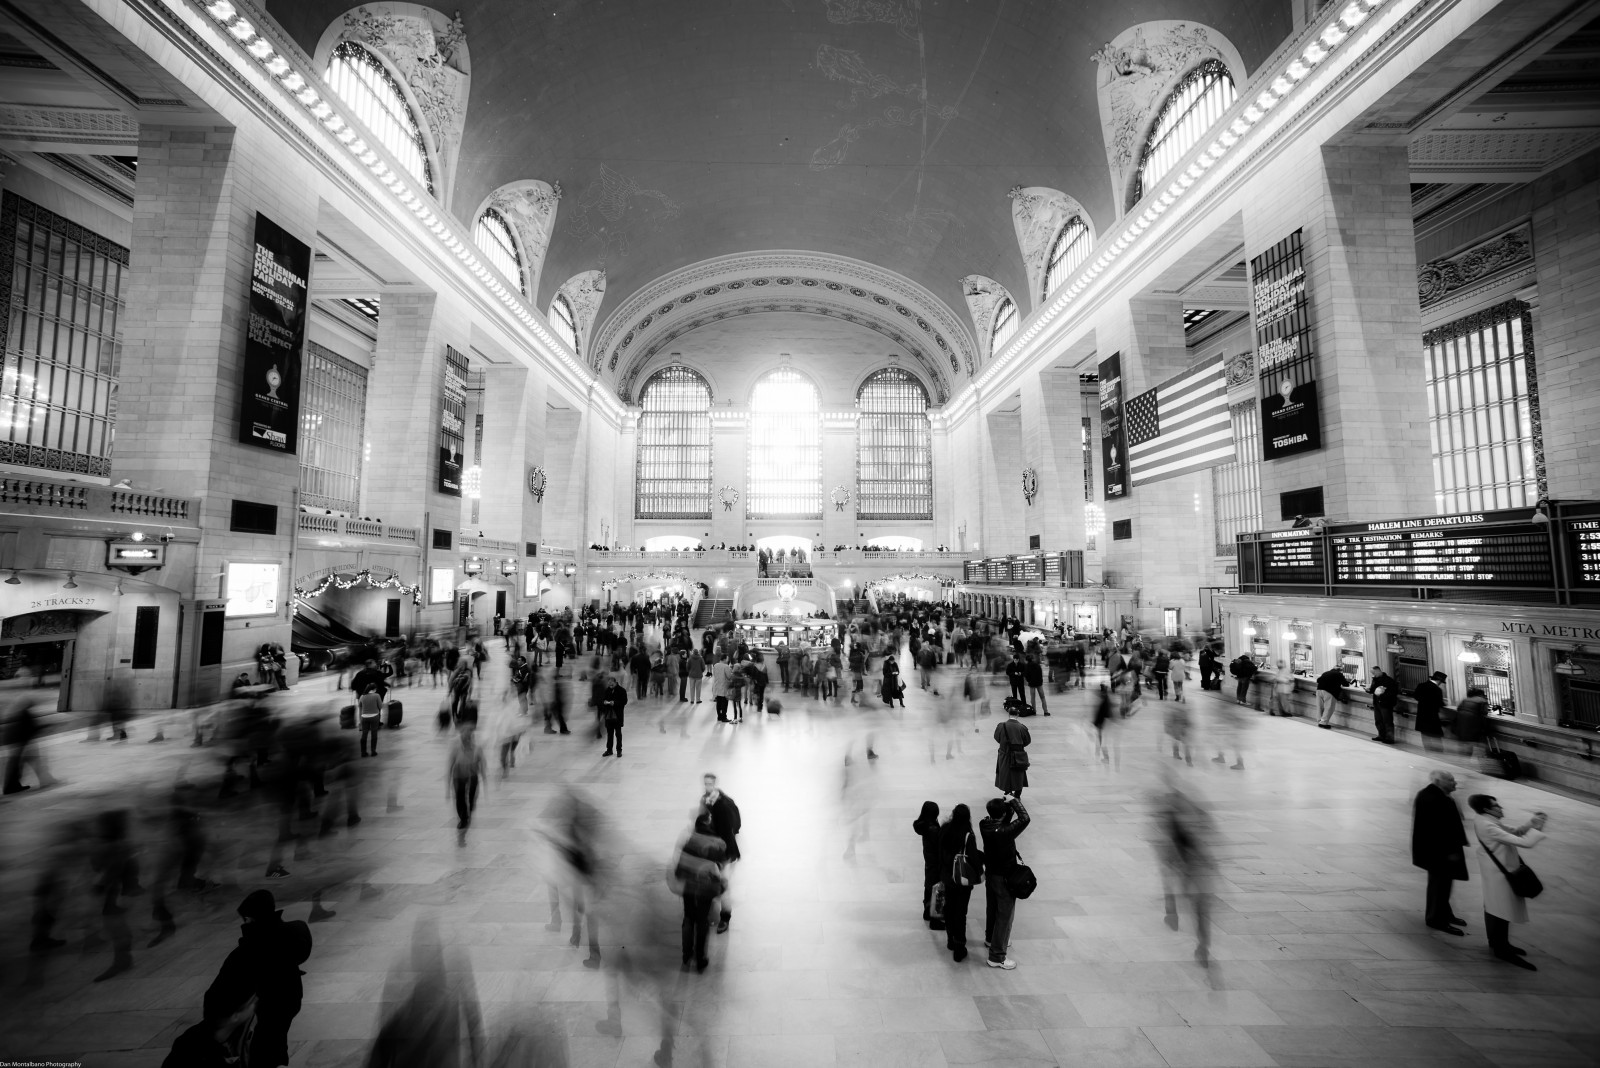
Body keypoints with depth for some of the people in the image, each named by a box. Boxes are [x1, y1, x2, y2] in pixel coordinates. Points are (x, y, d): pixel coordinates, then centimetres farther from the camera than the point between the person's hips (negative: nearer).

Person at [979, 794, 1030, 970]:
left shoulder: (984, 825, -12)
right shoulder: (1005, 832, -33)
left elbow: (1001, 823, 4)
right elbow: (1024, 819, -27)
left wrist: (1010, 804, -9)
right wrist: (1014, 801, -19)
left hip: (991, 874, 7)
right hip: (1005, 878, -7)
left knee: (992, 909, 26)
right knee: (1005, 915, 6)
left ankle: (990, 938, 47)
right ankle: (997, 956, 13)